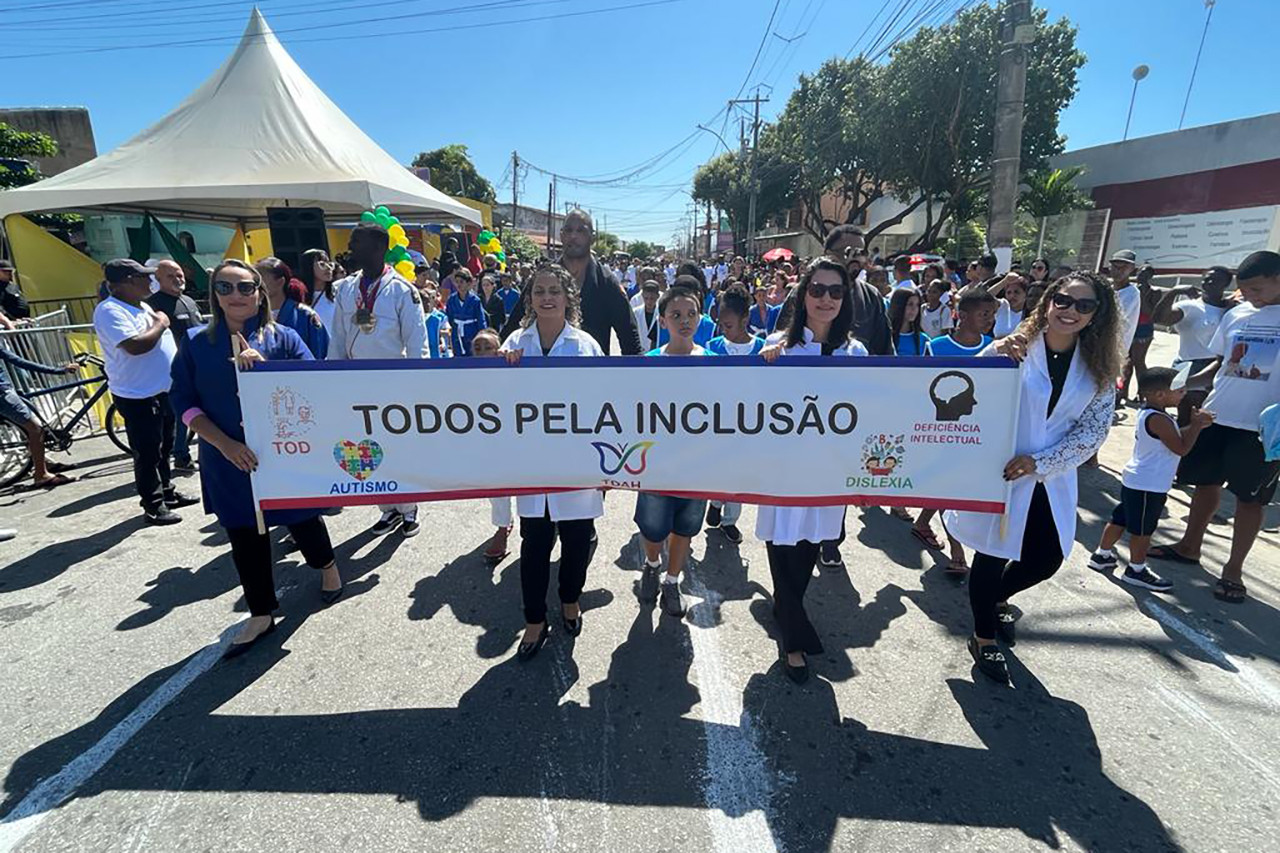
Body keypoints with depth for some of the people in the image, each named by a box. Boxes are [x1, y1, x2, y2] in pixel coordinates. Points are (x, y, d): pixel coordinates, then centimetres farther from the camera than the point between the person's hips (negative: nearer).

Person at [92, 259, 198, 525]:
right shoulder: (110, 311, -17)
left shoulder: (142, 306, 13)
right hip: (138, 396, -9)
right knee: (147, 453, 0)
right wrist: (160, 324, -16)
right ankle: (153, 505, 10)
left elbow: (161, 343, 23)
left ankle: (166, 492, 32)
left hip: (163, 390, 9)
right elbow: (135, 345, -30)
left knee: (164, 448, 19)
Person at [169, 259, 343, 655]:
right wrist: (224, 443, -13)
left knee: (301, 518, 12)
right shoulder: (197, 346, 2)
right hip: (229, 460, 3)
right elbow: (183, 401, 0)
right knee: (244, 536, 10)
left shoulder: (284, 338, -4)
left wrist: (263, 367, -24)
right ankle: (260, 615, 27)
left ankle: (327, 566, 44)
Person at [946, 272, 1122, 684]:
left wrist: (1040, 462, -14)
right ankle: (984, 638, 29)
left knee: (1046, 558, 15)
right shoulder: (1014, 350, -10)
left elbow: (1093, 431, -1)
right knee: (992, 556, 7)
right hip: (997, 473, -4)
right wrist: (994, 359, -33)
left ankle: (996, 598, 47)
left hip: (1051, 481, 5)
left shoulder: (1098, 370, 2)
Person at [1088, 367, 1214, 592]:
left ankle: (1102, 555, 29)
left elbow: (1176, 436, 19)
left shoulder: (1147, 413, 8)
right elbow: (1182, 448, -20)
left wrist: (1195, 425, 7)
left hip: (1135, 481, 9)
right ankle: (1136, 570, 15)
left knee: (1120, 520, 18)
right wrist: (1197, 425, -11)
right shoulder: (1159, 419, -22)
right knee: (1143, 529, 3)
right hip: (1149, 486, -9)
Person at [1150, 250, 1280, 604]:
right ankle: (1189, 546, 32)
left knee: (1249, 497, 6)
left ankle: (1233, 570, 18)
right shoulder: (1236, 315, 7)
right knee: (1206, 482, 16)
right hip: (1217, 416, 5)